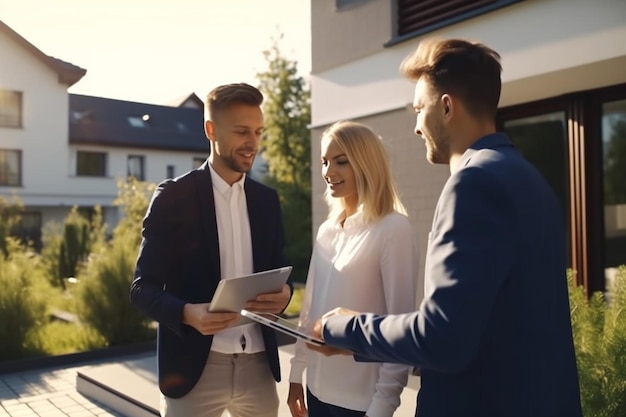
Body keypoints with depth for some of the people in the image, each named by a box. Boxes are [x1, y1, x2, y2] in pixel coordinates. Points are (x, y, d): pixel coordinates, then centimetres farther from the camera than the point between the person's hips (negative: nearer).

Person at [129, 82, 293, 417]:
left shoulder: (267, 200, 7)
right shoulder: (173, 196, -6)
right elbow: (142, 287, -6)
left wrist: (284, 293, -11)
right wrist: (187, 313, -25)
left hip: (258, 365, 4)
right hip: (194, 366, -4)